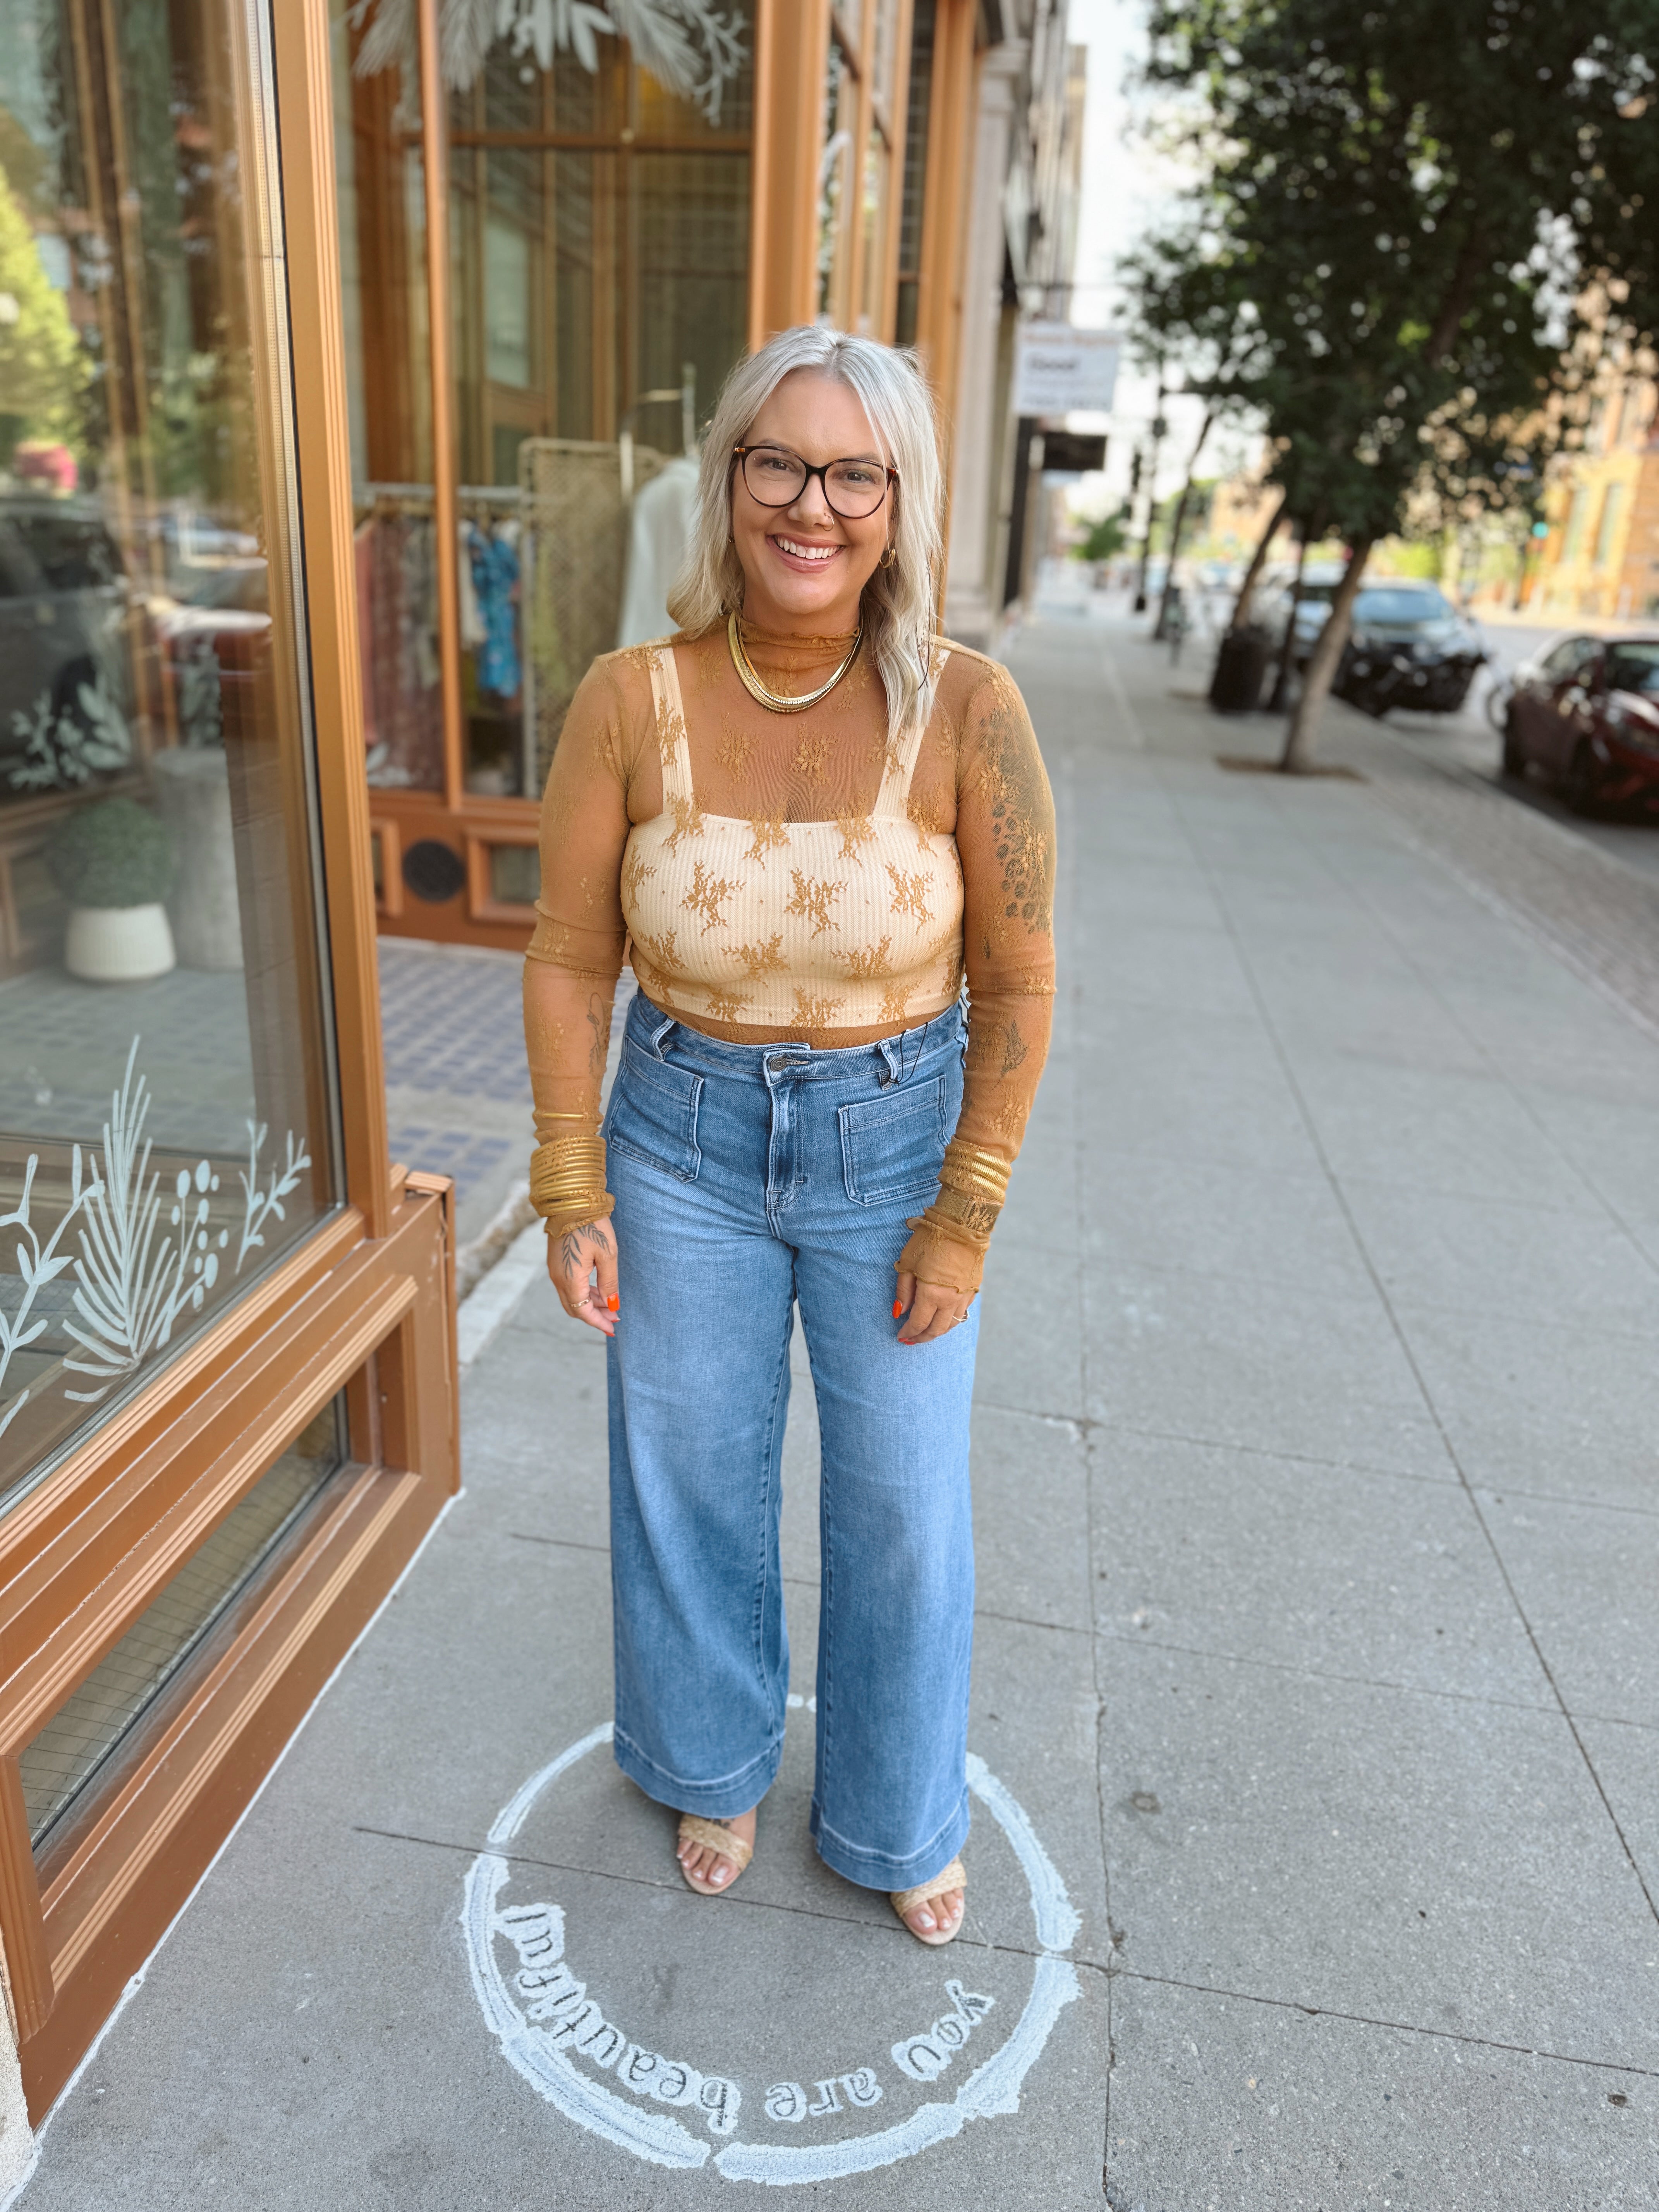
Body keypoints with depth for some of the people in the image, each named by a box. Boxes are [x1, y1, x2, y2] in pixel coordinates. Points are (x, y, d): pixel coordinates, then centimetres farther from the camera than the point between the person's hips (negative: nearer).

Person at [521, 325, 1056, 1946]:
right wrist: (572, 1193, -4)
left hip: (894, 1141, -1)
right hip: (685, 1140, 1)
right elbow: (570, 960, -5)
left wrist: (966, 1215, -8)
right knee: (691, 1477, 18)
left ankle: (898, 1818, 44)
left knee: (903, 1502, 13)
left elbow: (1016, 981, -9)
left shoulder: (964, 711, -16)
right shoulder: (630, 703, -12)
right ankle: (716, 1764, 50)